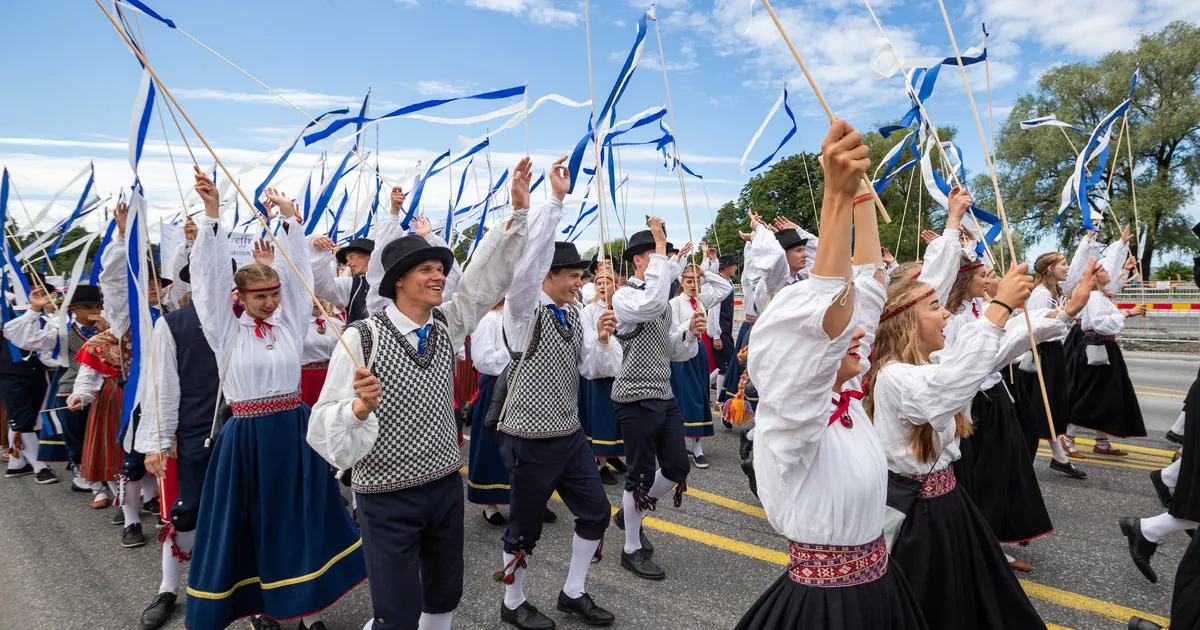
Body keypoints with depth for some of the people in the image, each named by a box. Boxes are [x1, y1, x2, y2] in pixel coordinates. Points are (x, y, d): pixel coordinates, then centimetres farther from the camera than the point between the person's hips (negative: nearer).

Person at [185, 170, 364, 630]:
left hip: (294, 431, 3)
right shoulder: (227, 332, -2)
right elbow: (209, 278, -10)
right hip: (247, 437, -3)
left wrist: (289, 220, -2)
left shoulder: (289, 323, 5)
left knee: (303, 517, 9)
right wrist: (212, 213, -18)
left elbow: (298, 272, 2)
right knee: (250, 522, 8)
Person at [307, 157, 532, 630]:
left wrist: (518, 211, -13)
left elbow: (489, 278, -4)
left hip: (446, 486, 6)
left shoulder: (446, 325, 1)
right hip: (387, 499, -5)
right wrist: (361, 407, -36)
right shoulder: (361, 338, -16)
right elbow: (325, 426, -16)